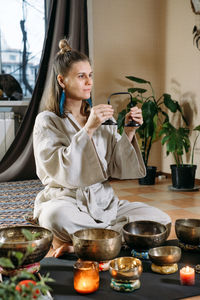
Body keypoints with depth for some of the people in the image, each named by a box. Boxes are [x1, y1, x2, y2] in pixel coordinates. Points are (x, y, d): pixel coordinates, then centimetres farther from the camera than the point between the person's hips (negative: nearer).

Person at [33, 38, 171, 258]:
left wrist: (128, 133, -6)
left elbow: (116, 169, 7)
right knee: (56, 216, -39)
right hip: (66, 200, -5)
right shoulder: (47, 121, -2)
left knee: (161, 220, -16)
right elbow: (62, 172, -17)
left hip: (104, 201, 6)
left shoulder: (101, 117, 13)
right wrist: (88, 129, -22)